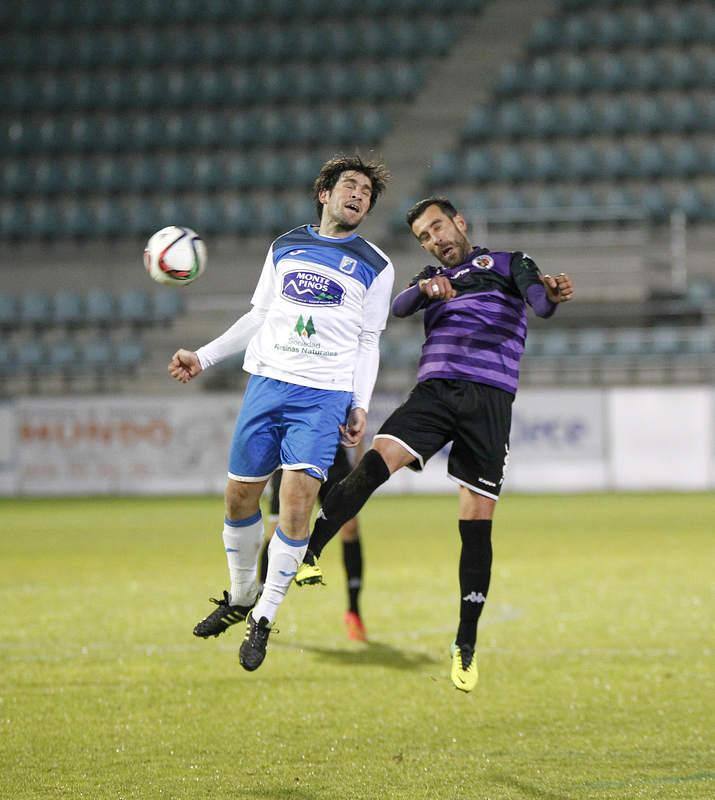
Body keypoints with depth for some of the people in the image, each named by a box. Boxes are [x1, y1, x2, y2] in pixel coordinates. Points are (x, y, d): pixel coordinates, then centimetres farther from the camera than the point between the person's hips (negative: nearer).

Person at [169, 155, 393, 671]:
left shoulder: (375, 266, 7)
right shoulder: (285, 248, 13)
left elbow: (369, 343, 9)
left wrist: (360, 406, -1)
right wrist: (204, 357, 14)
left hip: (325, 396, -3)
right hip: (267, 382, 3)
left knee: (296, 501, -15)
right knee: (240, 495, 5)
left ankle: (263, 619, -2)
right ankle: (240, 598, 28)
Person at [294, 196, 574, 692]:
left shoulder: (507, 264, 12)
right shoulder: (432, 277, 23)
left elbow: (538, 301, -8)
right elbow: (399, 308, 2)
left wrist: (552, 295, -32)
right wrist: (425, 289, -20)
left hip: (489, 402, -2)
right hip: (434, 390, 2)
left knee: (477, 520, -4)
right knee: (377, 461, -24)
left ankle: (466, 644, 3)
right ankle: (308, 554, -21)